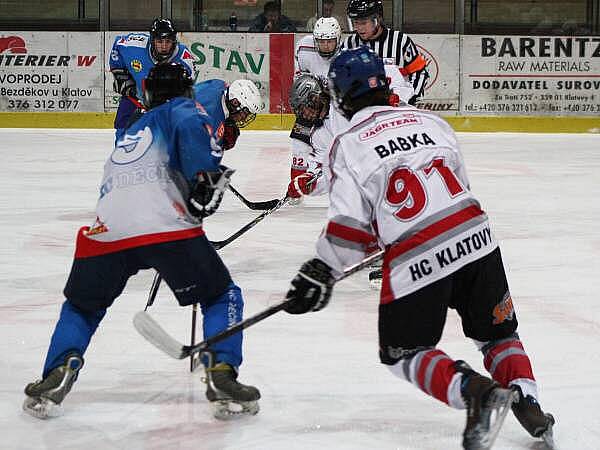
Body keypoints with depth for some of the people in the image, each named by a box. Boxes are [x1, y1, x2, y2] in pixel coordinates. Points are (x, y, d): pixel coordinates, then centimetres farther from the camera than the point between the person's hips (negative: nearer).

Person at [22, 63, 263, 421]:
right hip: (167, 227, -5)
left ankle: (57, 374, 5)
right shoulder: (183, 110, 17)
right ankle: (222, 374, -6)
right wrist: (206, 176, -11)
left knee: (81, 307, 26)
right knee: (223, 296, 12)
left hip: (108, 229, 5)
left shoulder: (131, 134, 38)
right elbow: (192, 125, -8)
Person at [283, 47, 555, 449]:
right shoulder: (430, 121, 14)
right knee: (497, 334, 24)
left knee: (404, 351, 15)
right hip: (475, 240, 4)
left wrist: (320, 275, 5)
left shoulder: (349, 145, -1)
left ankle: (475, 391, -10)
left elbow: (350, 225, -7)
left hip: (415, 263, -4)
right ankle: (527, 402, 3)